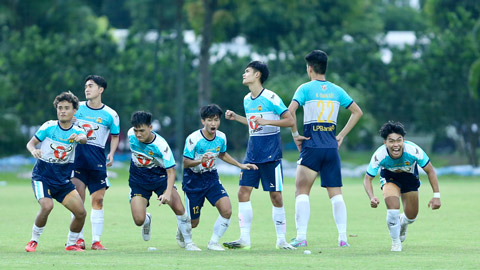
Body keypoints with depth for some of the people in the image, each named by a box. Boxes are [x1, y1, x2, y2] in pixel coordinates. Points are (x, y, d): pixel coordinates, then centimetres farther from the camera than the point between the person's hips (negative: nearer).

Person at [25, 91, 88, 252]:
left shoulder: (77, 132, -2)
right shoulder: (49, 127, -6)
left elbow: (84, 139, -25)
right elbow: (30, 143, -2)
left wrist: (79, 138, -49)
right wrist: (33, 150, -26)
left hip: (63, 179, 4)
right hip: (42, 176, -3)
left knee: (81, 212, -4)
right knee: (47, 206, -29)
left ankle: (71, 244, 19)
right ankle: (34, 241, -7)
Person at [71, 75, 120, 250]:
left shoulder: (110, 115, 3)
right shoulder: (78, 108, 7)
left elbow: (115, 136, 14)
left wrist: (111, 154, 0)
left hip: (98, 160, 0)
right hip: (77, 155, 1)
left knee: (98, 200, -1)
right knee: (78, 199, -6)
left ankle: (96, 240, 5)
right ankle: (79, 238, 1)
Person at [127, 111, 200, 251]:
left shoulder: (161, 145, -27)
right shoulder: (131, 134, -16)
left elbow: (171, 171, -25)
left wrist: (168, 193, -39)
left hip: (160, 176, -2)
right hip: (138, 179, 2)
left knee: (179, 209, -18)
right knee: (139, 220, -11)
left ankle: (188, 242, 5)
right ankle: (147, 220, 30)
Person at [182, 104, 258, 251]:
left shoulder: (221, 137, -6)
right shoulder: (193, 139, -22)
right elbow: (185, 163, -18)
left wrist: (240, 165, 12)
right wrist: (200, 161, -37)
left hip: (212, 178, 4)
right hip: (193, 181, -4)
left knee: (226, 210, -17)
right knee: (193, 223, 4)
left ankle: (213, 242, 2)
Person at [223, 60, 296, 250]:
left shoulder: (271, 98, -11)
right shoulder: (247, 100, 11)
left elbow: (290, 121, -12)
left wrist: (267, 121, -22)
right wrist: (236, 118, 15)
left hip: (271, 155, -6)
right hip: (252, 154, 7)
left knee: (275, 196, -3)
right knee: (243, 192, -3)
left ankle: (281, 240, 8)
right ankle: (244, 239, -1)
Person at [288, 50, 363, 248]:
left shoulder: (306, 88, -3)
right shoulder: (336, 90, 11)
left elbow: (290, 111, -17)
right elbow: (357, 112, 16)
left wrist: (295, 134, -6)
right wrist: (342, 135, 15)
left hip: (311, 147, -4)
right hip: (332, 146, 4)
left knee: (302, 192, 2)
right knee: (336, 193, 6)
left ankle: (301, 236, -8)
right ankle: (343, 237, -1)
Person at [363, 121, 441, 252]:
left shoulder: (414, 150, -36)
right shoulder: (379, 155, -35)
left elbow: (430, 171, -20)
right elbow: (367, 178, -22)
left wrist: (436, 195, -23)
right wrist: (372, 198, -41)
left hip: (410, 176, 2)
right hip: (389, 177, -2)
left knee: (411, 216, 7)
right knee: (393, 208, -26)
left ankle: (403, 223, 47)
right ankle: (395, 242, 1)